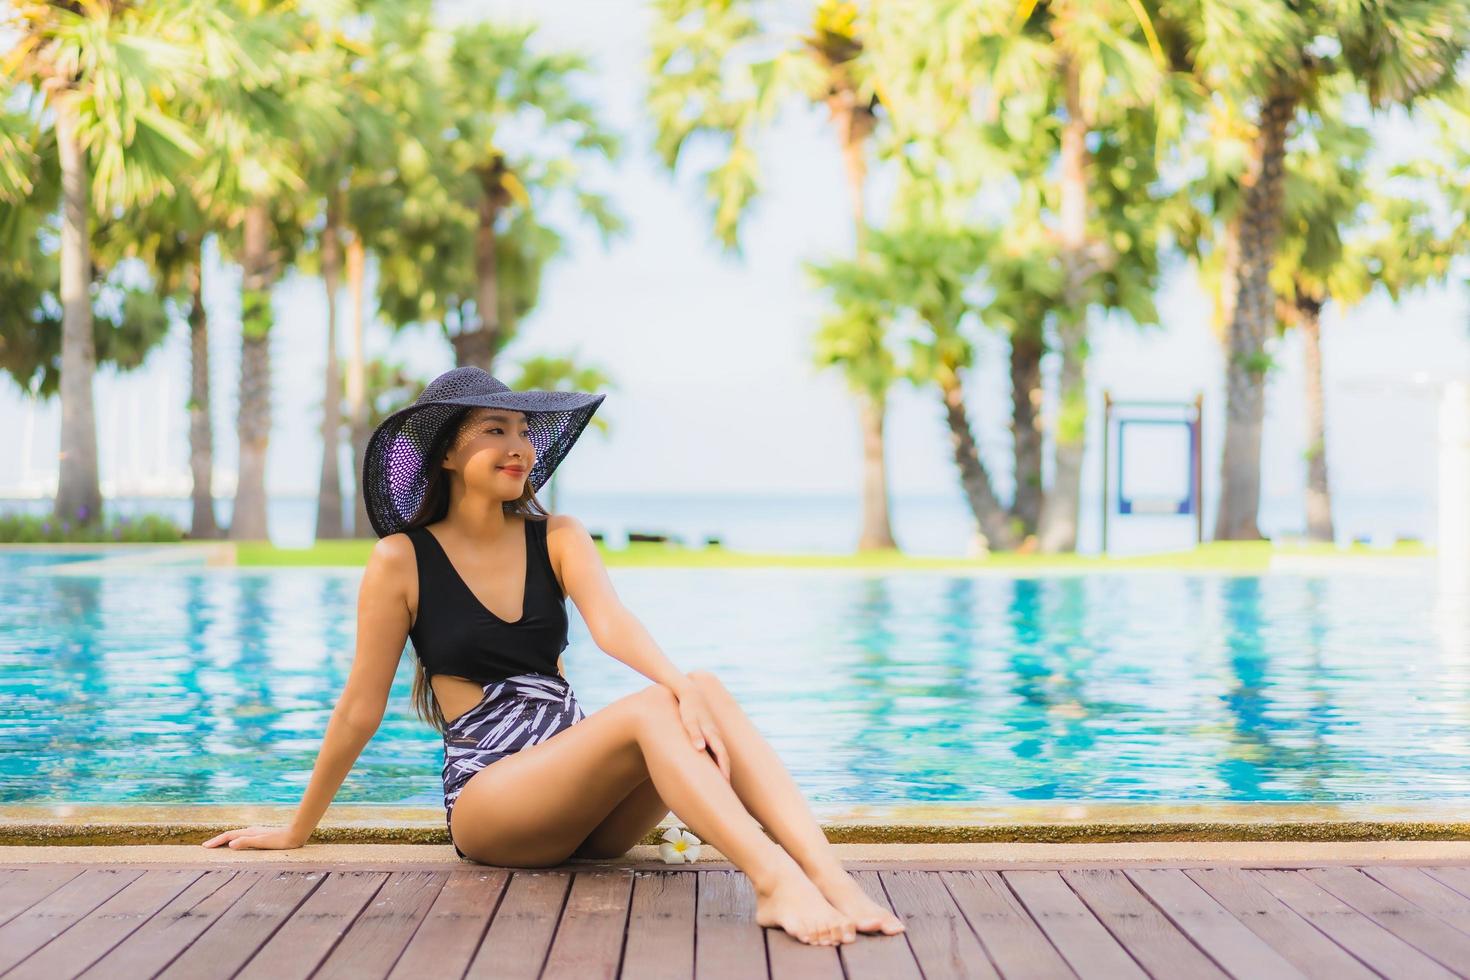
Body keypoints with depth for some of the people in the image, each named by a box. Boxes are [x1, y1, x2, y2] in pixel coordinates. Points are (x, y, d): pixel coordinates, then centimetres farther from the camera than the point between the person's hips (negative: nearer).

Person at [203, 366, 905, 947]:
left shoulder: (557, 537, 9)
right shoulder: (401, 560, -2)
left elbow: (611, 623, -11)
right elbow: (359, 711, 6)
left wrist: (684, 684, -31)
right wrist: (296, 832, 12)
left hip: (588, 810, 4)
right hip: (486, 801, -4)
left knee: (704, 693, -26)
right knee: (650, 710, -31)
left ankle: (832, 878, -40)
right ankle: (774, 881, -48)